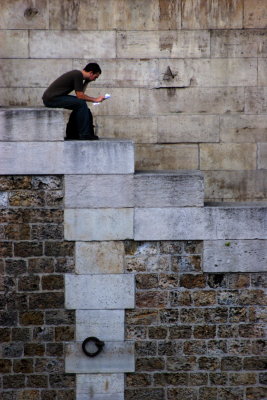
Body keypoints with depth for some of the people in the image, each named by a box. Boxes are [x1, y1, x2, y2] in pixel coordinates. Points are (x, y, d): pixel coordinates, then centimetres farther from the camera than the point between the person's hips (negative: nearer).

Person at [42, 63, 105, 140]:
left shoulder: (77, 73, 15)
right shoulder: (78, 75, -15)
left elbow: (80, 93, 16)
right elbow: (80, 95, -15)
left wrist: (87, 81, 9)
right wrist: (95, 99, -7)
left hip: (50, 97, 10)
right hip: (51, 99, -10)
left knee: (79, 105, 15)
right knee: (81, 104, -16)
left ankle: (72, 134, 18)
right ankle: (84, 135, -10)